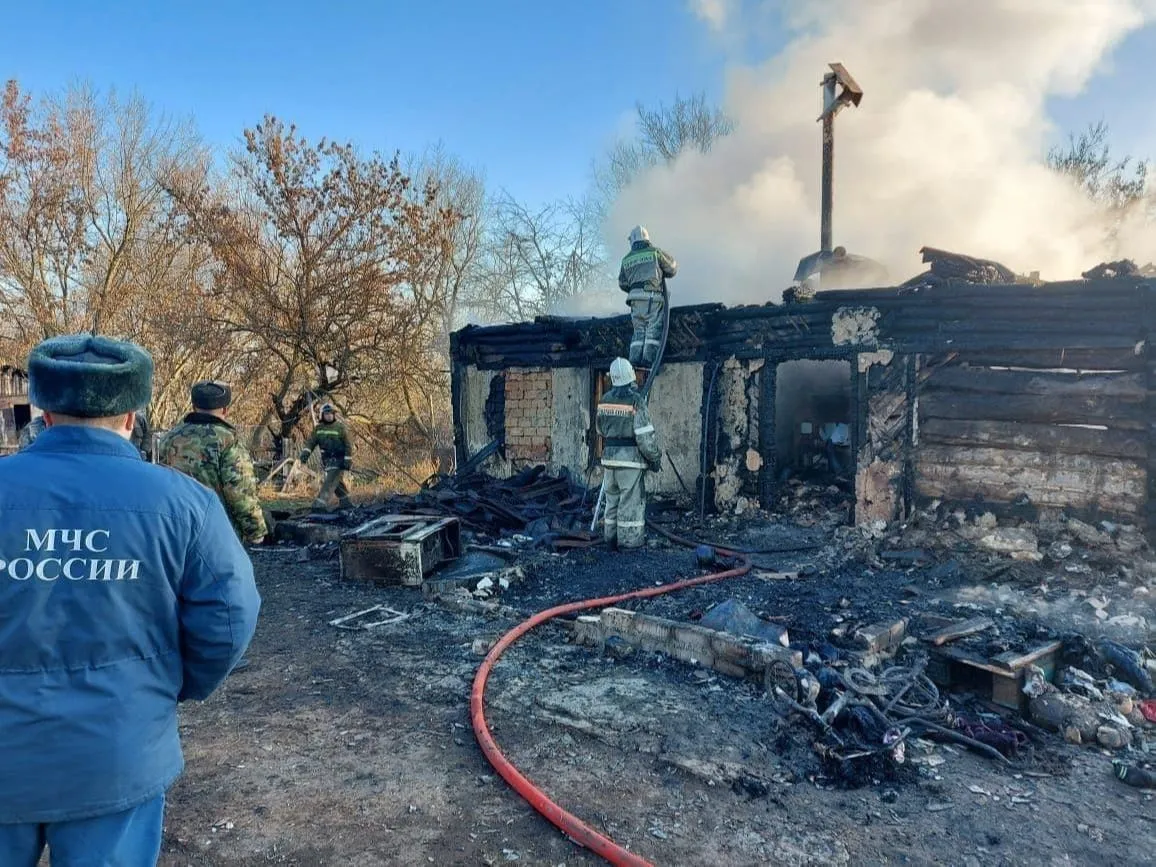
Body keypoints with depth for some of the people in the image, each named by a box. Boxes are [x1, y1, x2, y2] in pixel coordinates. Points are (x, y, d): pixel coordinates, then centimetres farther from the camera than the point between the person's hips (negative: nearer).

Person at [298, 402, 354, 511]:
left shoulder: (340, 427, -5)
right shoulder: (318, 429, 7)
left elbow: (348, 445, -5)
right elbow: (311, 441, 0)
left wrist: (348, 460, -11)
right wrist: (305, 453, -18)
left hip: (339, 460, -5)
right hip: (327, 460, 5)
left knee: (331, 481, -15)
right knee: (337, 481, 12)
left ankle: (321, 503, -21)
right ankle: (345, 502, 24)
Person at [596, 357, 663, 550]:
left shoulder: (604, 400, 6)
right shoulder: (636, 400, -14)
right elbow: (645, 435, -16)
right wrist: (655, 458, -5)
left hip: (609, 457, 6)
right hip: (630, 458, -6)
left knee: (612, 499, 16)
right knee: (631, 502, 0)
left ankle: (611, 538, 22)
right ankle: (629, 541, 3)